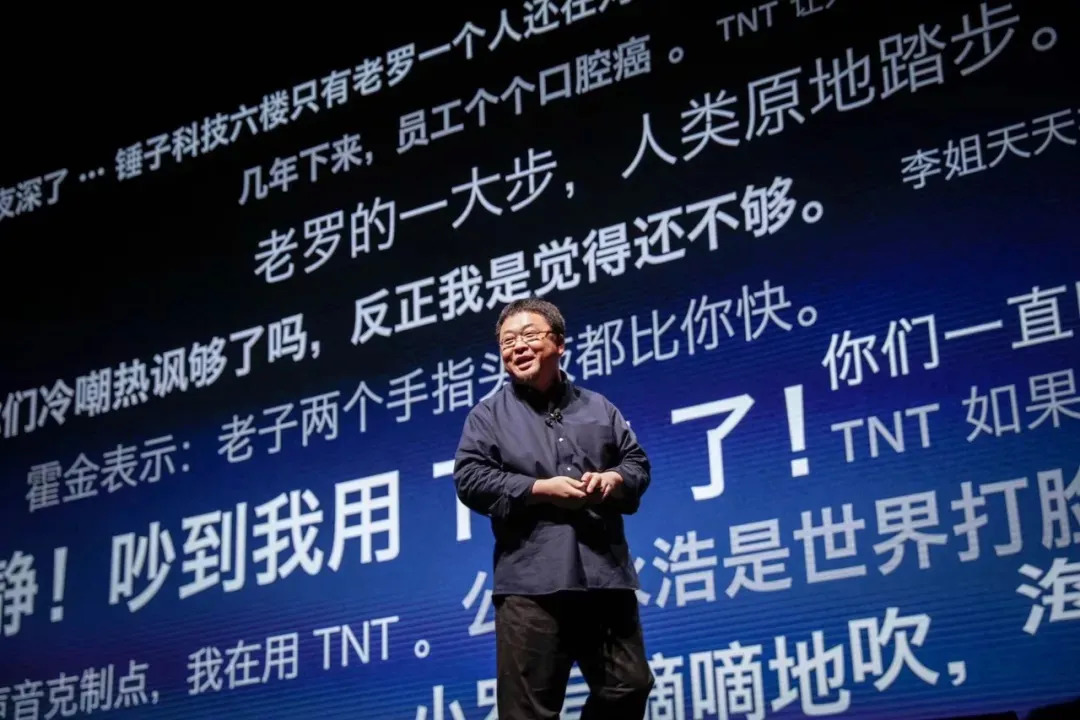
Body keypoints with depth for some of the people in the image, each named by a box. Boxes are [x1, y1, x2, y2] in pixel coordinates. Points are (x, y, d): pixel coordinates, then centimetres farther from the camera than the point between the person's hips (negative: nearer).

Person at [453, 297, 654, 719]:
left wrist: (613, 479, -5)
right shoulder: (488, 415, 8)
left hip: (606, 576, 4)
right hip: (530, 582, -3)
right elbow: (470, 479, -3)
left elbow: (638, 463, 18)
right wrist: (540, 489, -12)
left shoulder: (599, 409, 18)